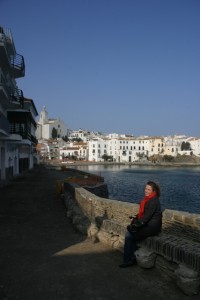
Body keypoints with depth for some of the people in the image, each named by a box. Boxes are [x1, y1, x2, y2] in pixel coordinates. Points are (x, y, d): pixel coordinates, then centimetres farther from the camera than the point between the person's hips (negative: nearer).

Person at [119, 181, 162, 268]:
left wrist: (135, 225, -16)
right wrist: (135, 218, 0)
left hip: (152, 227, -9)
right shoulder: (148, 199, 8)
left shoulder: (153, 201, -20)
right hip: (147, 224, 9)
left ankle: (128, 260, 4)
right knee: (128, 233, -3)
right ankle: (133, 258, 6)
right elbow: (142, 213, 16)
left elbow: (147, 216, -22)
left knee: (129, 236, -11)